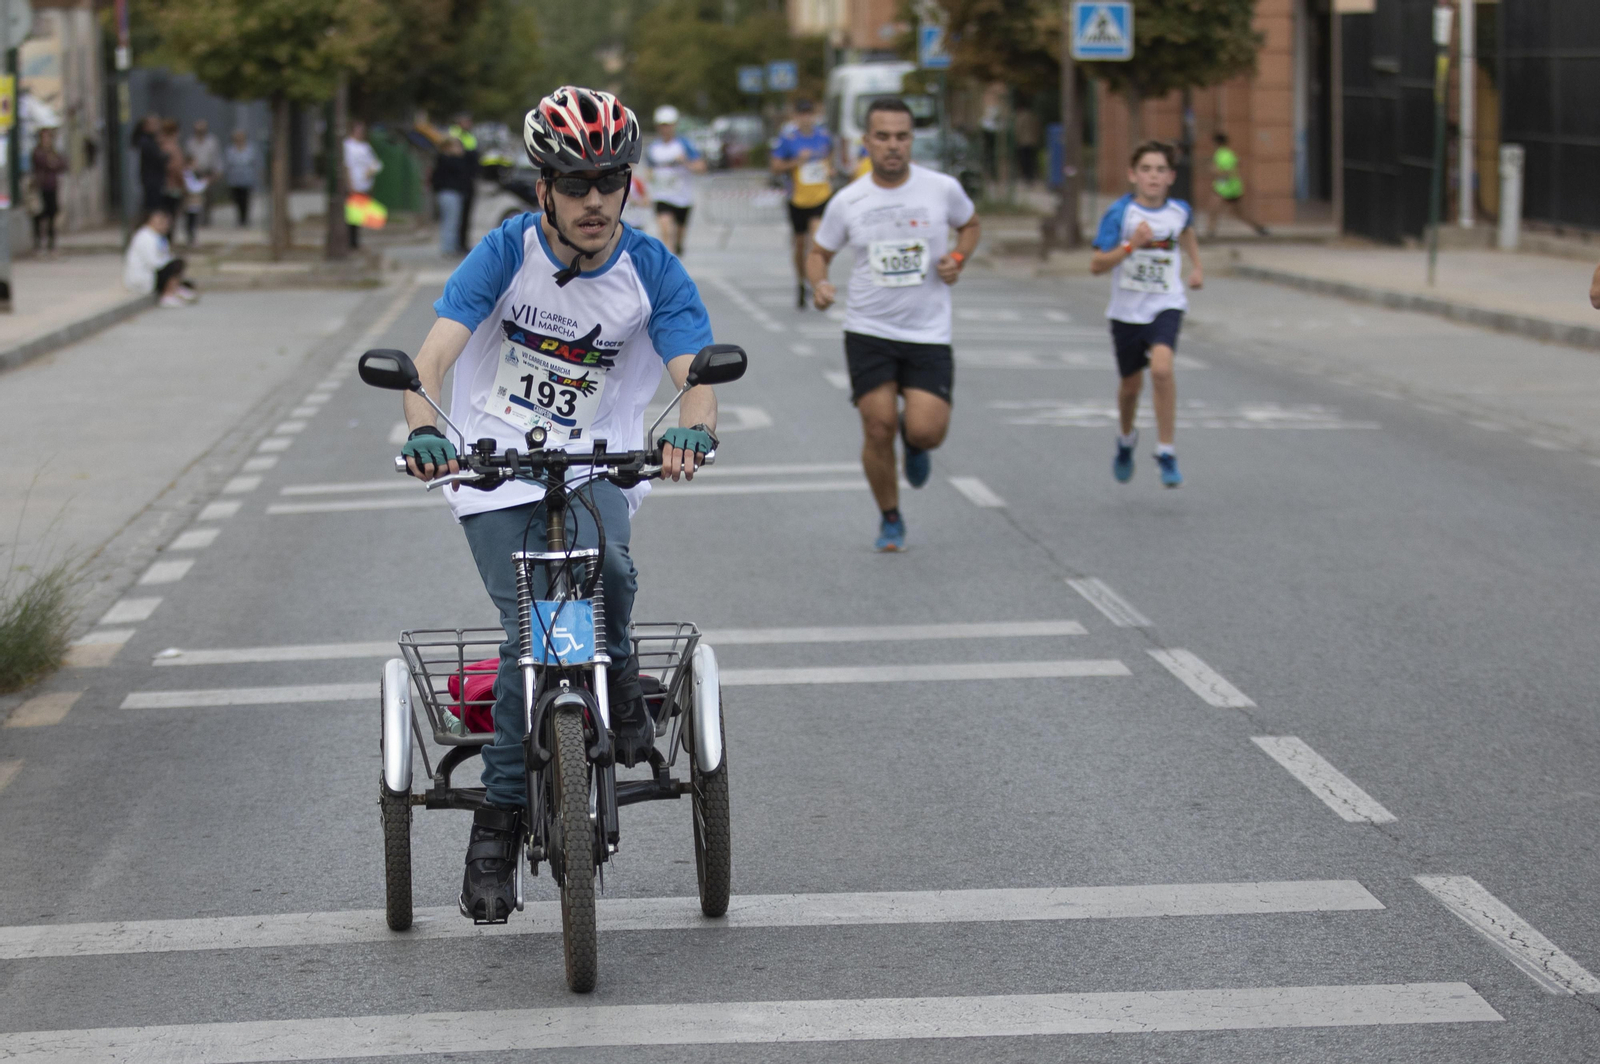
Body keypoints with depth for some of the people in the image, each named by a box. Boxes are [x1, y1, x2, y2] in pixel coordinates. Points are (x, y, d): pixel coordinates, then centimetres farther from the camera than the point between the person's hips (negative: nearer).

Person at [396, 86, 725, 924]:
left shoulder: (651, 270, -9)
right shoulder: (509, 252, -12)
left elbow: (695, 373, -19)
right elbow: (433, 355, -21)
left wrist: (693, 430, -42)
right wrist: (423, 429, -42)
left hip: (595, 461, 1)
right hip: (497, 466, -1)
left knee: (601, 565, -32)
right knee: (530, 631, -13)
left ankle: (617, 676, 1)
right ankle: (498, 821, 3)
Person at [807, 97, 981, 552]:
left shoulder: (942, 189, -4)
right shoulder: (847, 202, -3)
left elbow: (970, 224, 16)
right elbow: (819, 252, 11)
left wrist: (957, 259, -4)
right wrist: (818, 282, -12)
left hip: (928, 333, 0)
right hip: (868, 331, 1)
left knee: (926, 432, -13)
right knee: (878, 429, -4)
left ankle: (914, 441, 27)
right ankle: (890, 520, 19)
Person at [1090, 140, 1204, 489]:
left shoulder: (1179, 211, 0)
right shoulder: (1120, 213, -11)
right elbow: (1096, 265, -15)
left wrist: (1196, 265, 23)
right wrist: (1132, 244, -26)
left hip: (1166, 306, 0)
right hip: (1126, 311, 0)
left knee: (1161, 367, -25)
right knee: (1131, 384, 13)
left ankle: (1166, 452, -14)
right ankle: (1127, 439, 46)